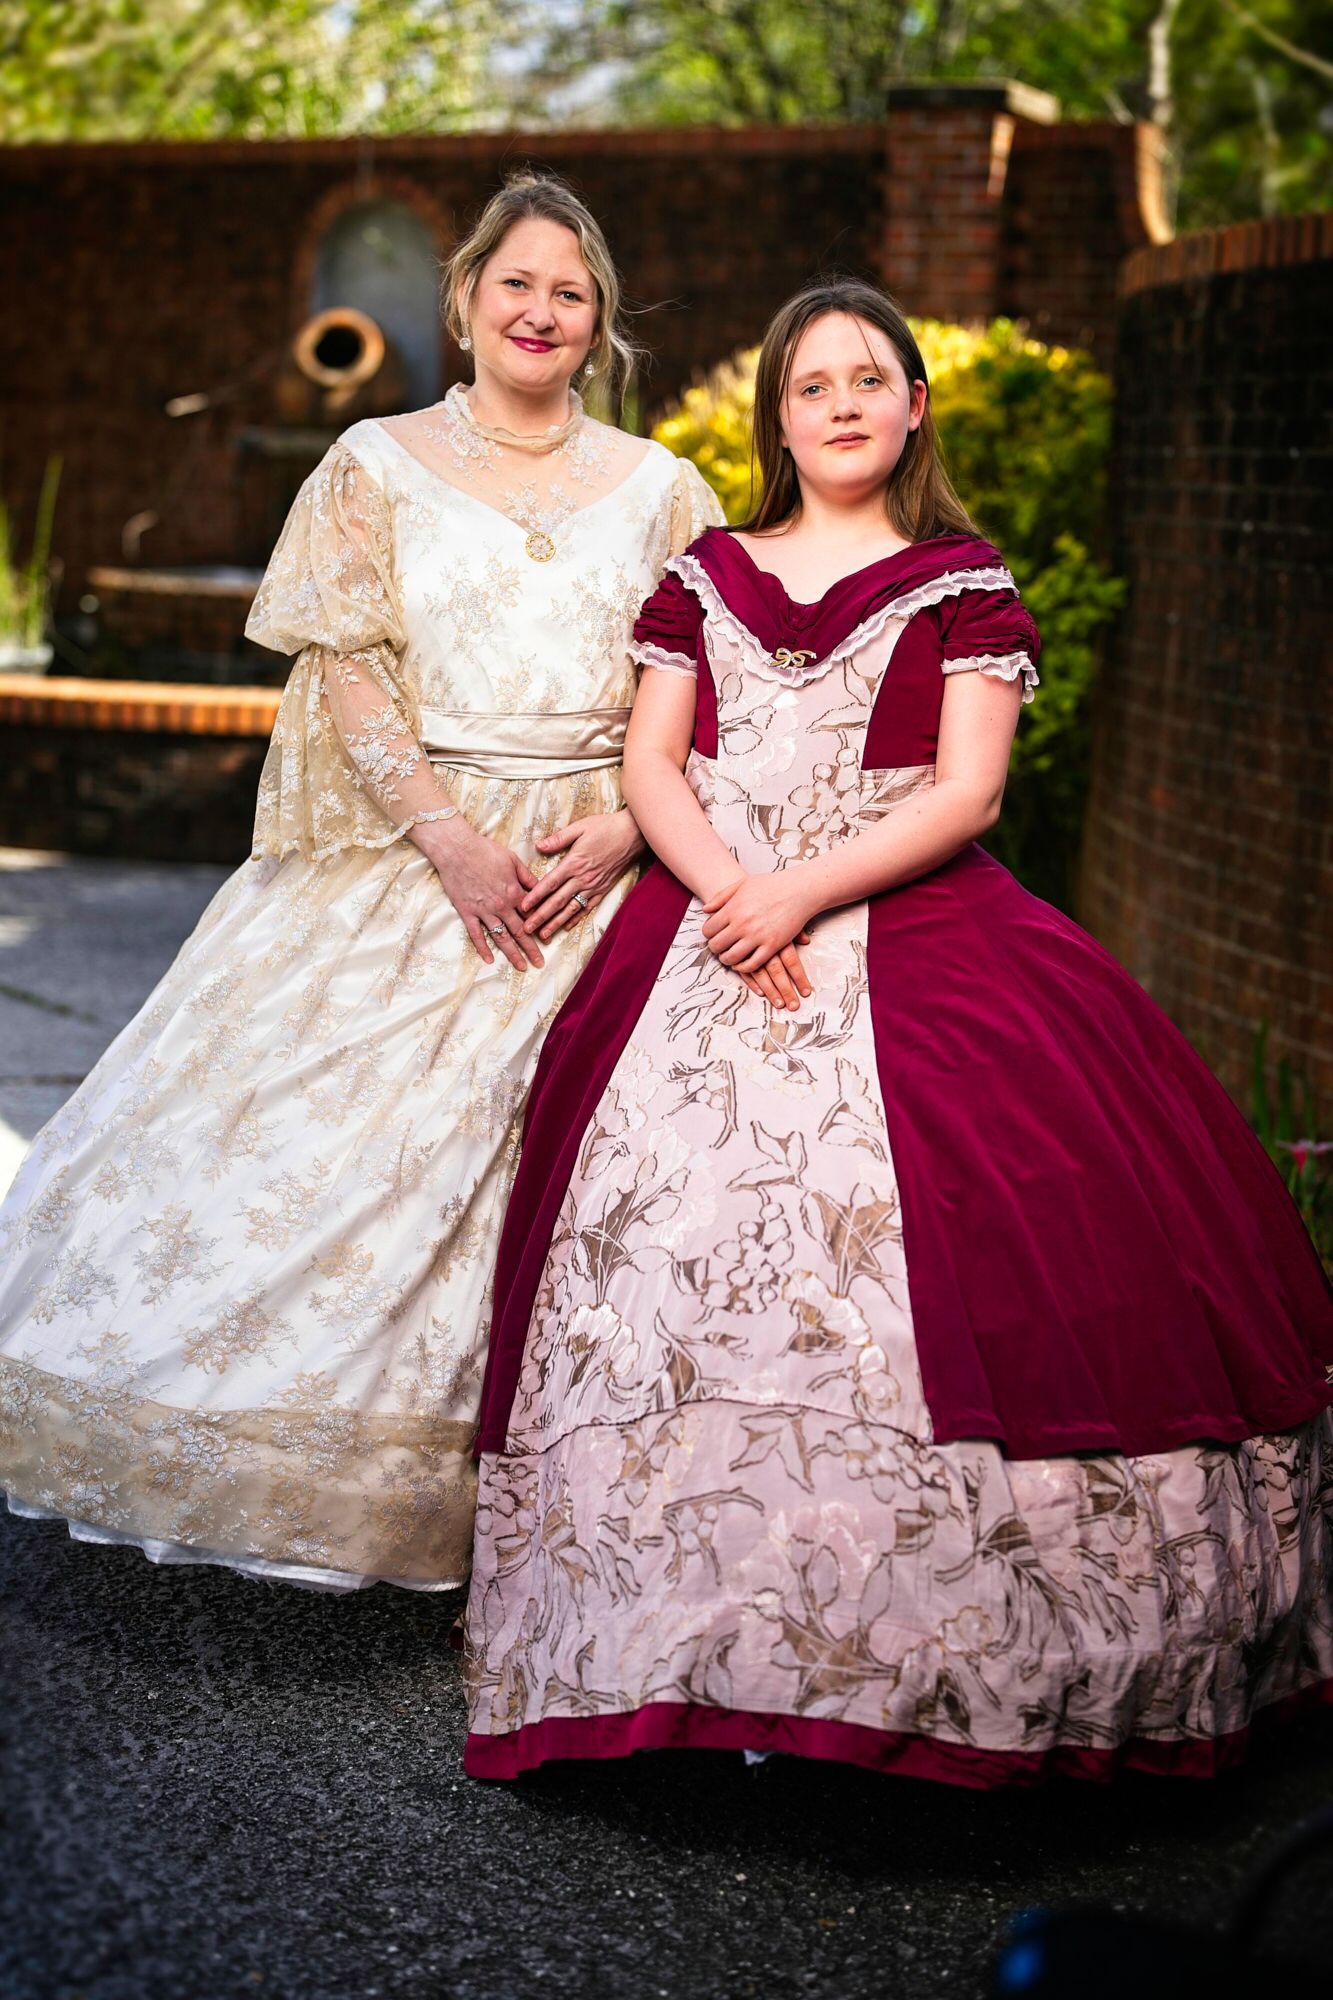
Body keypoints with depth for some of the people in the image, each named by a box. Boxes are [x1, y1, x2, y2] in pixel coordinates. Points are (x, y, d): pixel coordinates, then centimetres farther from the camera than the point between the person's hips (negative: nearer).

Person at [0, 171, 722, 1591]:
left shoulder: (660, 490, 11)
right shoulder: (378, 465, 8)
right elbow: (348, 672, -1)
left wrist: (621, 831, -11)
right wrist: (453, 838, -13)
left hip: (600, 868, 0)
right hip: (406, 853, 0)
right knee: (335, 1143, -6)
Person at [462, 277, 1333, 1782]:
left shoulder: (962, 584, 8)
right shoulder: (706, 576, 17)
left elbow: (965, 792, -2)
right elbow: (649, 765, 10)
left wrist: (805, 892, -13)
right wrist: (727, 887, -9)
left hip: (908, 937, -3)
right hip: (710, 940, 3)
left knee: (922, 1263, -15)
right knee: (679, 1252, -8)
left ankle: (940, 1640, -7)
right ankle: (711, 1637, -2)